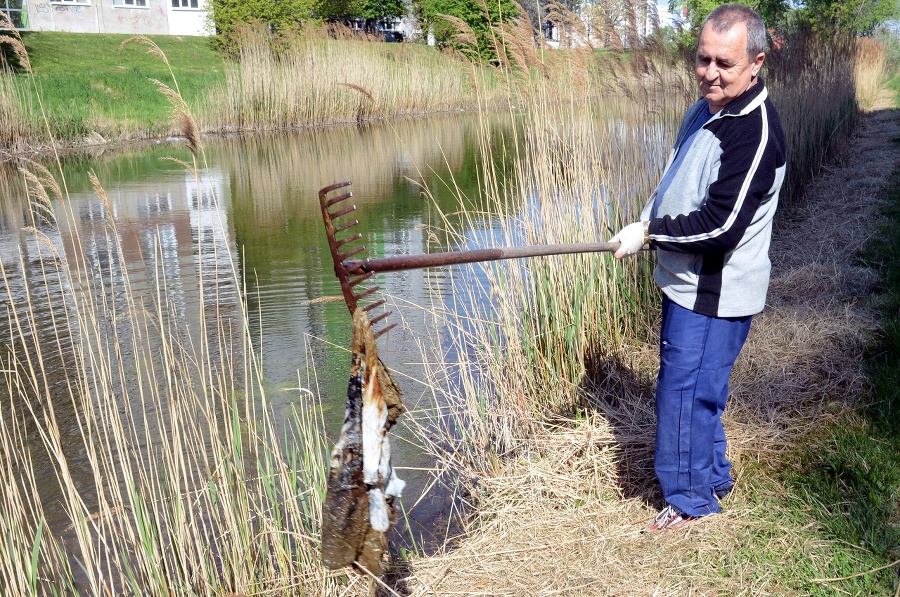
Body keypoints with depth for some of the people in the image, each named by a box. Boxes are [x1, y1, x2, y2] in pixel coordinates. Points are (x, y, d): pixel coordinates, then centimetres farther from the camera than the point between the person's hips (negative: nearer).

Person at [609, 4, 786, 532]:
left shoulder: (755, 131, -24)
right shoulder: (707, 109, 6)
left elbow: (721, 225, -27)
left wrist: (649, 233, -17)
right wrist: (650, 227, 5)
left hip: (714, 293, -10)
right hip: (688, 281, 10)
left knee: (685, 391, 1)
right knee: (698, 388, 21)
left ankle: (692, 499, 20)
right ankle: (715, 476, 40)